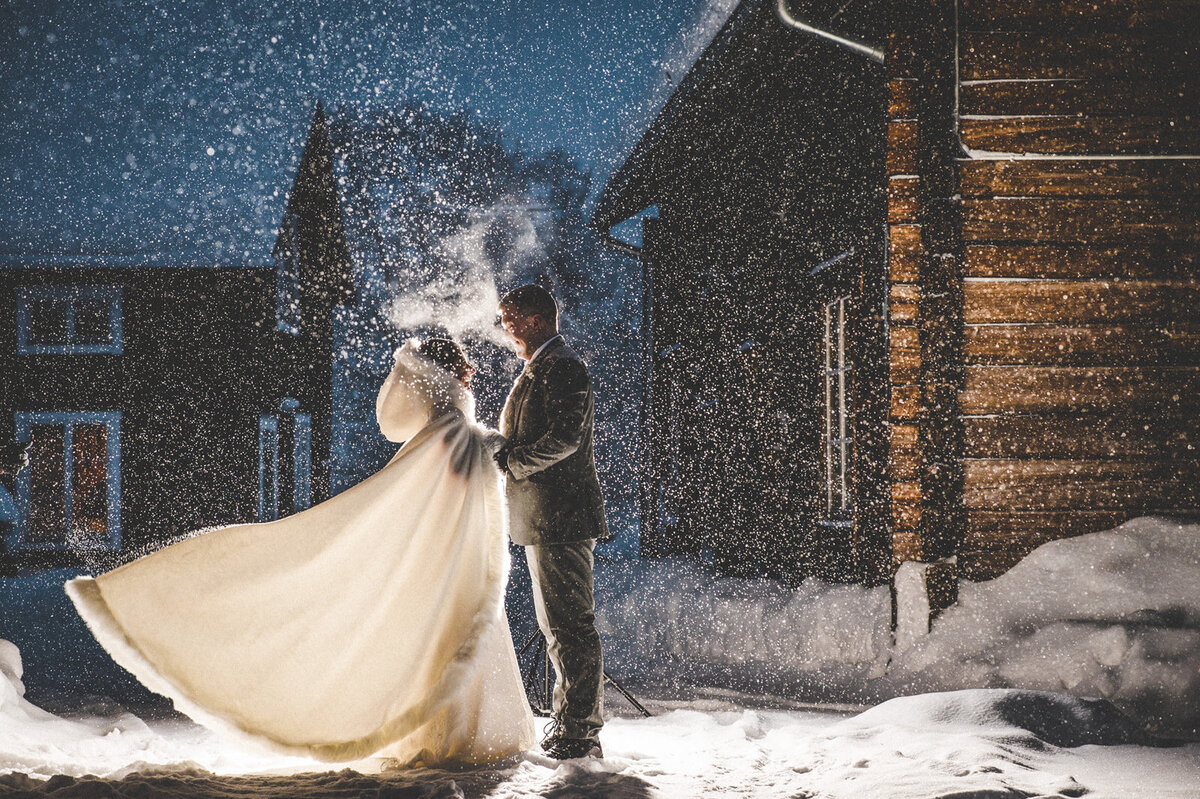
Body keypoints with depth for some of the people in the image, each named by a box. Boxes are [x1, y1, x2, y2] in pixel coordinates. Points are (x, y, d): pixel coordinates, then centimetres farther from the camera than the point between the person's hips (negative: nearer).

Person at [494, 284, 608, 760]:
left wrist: (511, 460, -13)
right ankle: (571, 727, 22)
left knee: (569, 623, -9)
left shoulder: (561, 367, -12)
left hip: (559, 518, -11)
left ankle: (580, 733, -6)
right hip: (545, 519, 11)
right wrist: (505, 452, 7)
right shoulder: (540, 368, 21)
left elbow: (563, 439, -22)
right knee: (559, 625, 15)